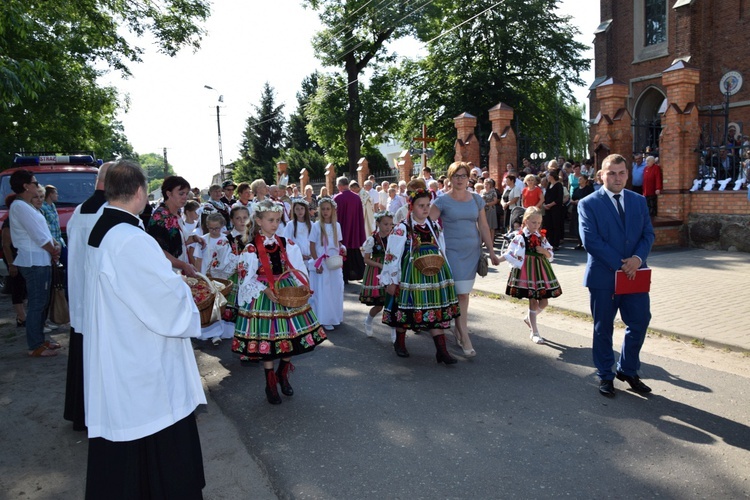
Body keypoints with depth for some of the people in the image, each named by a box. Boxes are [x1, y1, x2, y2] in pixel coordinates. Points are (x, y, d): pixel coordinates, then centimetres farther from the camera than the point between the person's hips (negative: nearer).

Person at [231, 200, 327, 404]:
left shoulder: (287, 244, 2)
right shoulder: (251, 249, -9)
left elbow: (298, 269, 3)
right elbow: (247, 278, -10)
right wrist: (265, 290, -22)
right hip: (264, 296, -4)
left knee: (292, 336, 8)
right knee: (267, 339, 3)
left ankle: (282, 375, 34)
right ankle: (270, 385, 22)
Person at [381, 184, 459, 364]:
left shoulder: (435, 227, 8)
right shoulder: (402, 229, -8)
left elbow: (442, 251, 16)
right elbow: (392, 256, -9)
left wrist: (445, 273, 16)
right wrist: (391, 281, -9)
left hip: (434, 275, 5)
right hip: (411, 275, -4)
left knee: (437, 309, 3)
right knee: (406, 307, 6)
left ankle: (441, 350, 7)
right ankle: (399, 343, 29)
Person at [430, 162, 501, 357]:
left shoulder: (477, 200, 8)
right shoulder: (443, 201, -4)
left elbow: (483, 226, 11)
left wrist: (491, 250, 10)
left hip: (473, 251, 4)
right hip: (452, 251, -4)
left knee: (465, 293, 11)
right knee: (459, 294, -8)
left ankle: (459, 329, 27)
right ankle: (465, 338, -3)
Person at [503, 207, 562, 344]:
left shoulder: (541, 237, 9)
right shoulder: (520, 237, -7)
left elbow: (551, 255, 9)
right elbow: (510, 254, -11)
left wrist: (545, 251, -11)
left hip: (541, 271, 6)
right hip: (527, 271, -6)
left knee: (544, 302, 7)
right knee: (533, 302, -2)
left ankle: (529, 319, 35)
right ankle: (534, 333, 9)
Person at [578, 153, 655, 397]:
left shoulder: (639, 201, 10)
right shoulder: (588, 204, -6)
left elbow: (648, 234, 5)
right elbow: (590, 240, -14)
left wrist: (638, 258, -14)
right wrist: (619, 265, -17)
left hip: (634, 274, 4)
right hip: (603, 276, -4)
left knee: (639, 322, 8)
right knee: (603, 328, 9)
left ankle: (627, 370, 29)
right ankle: (605, 375, 25)